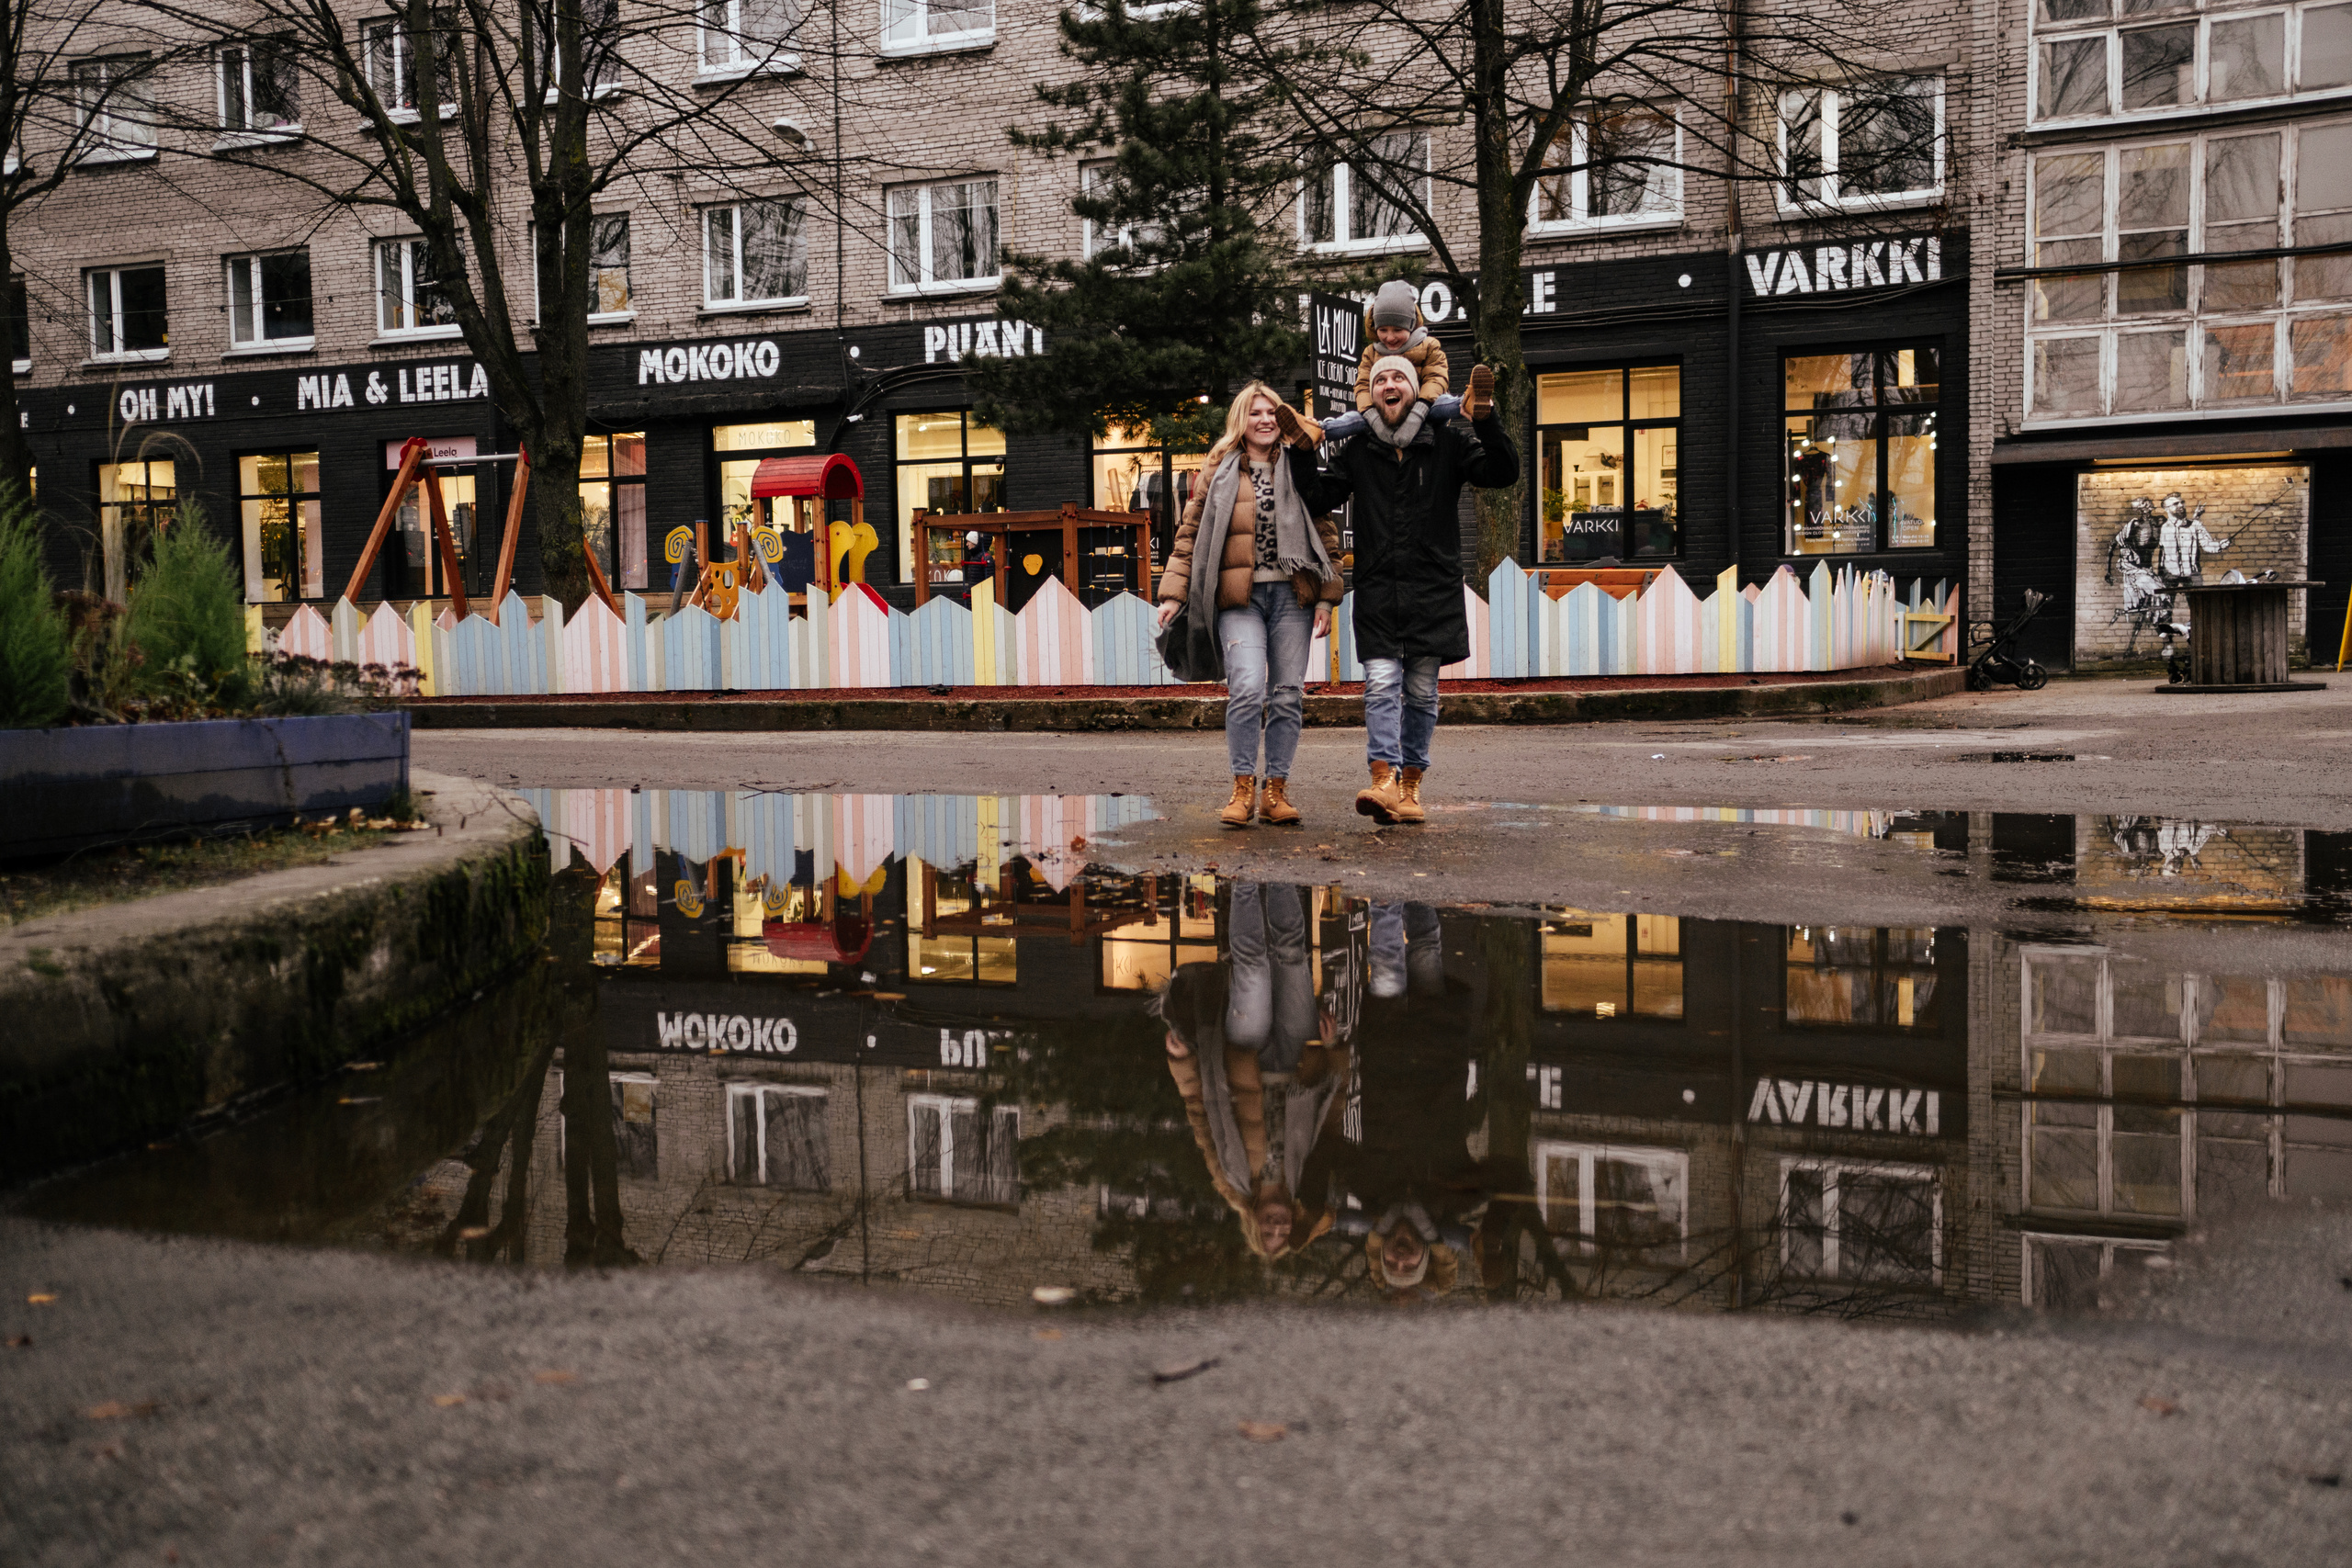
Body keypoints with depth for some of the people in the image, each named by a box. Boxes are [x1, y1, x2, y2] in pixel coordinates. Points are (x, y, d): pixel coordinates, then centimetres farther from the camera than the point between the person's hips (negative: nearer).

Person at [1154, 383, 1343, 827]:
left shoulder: (1299, 468, 12)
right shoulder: (1219, 470, 11)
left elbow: (1326, 534, 11)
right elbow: (1190, 533, 10)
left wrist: (1326, 598, 2)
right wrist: (1173, 593, 1)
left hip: (1292, 595, 2)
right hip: (1240, 597, -2)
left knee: (1288, 694, -1)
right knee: (1247, 687, -17)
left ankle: (1276, 791, 8)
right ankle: (1243, 789, -7)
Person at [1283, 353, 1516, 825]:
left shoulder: (1447, 443, 5)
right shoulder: (1357, 451, 9)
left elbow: (1502, 473, -2)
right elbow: (1320, 498, 12)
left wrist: (1486, 423, -17)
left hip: (1433, 590, 0)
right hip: (1377, 590, 0)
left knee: (1421, 692, 5)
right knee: (1381, 685, -11)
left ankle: (1410, 785, 13)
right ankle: (1384, 781, -17)